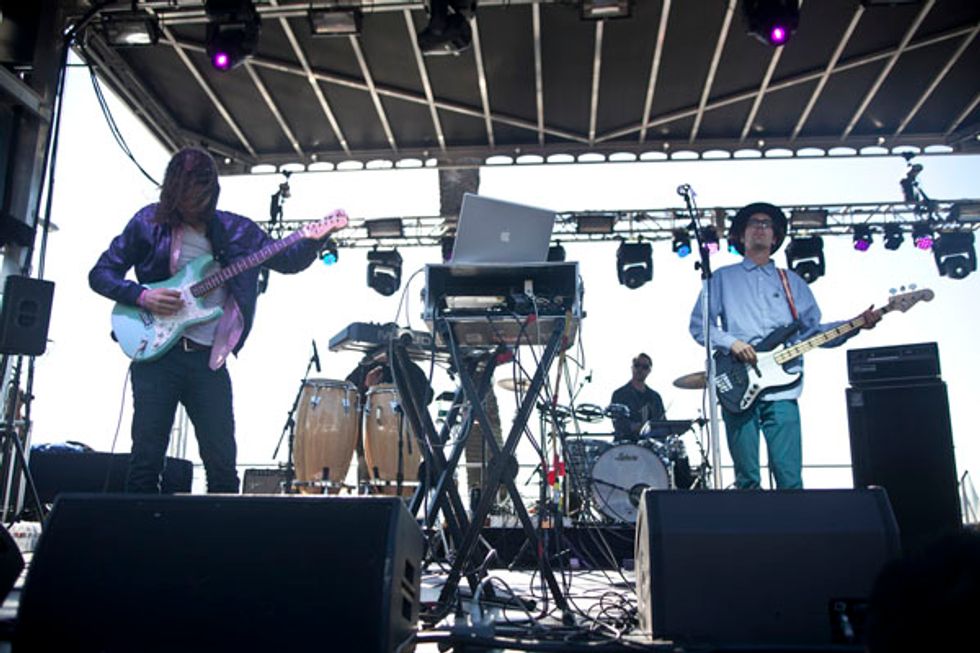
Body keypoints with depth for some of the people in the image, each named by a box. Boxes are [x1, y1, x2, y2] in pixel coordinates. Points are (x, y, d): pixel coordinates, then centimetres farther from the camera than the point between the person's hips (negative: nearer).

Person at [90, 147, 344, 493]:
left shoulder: (236, 230, 9)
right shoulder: (149, 222, 3)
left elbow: (289, 259, 11)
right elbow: (100, 274, 6)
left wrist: (313, 240, -9)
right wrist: (141, 296, -11)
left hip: (209, 359, 2)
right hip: (156, 350, -2)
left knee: (222, 462, 3)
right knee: (147, 457, -2)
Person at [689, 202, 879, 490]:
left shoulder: (792, 282, 21)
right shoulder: (723, 278, 14)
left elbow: (813, 331, 16)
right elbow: (698, 324, 7)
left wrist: (856, 325, 2)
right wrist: (730, 342, -10)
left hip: (781, 389, 2)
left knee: (790, 479, -5)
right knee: (747, 479, -1)